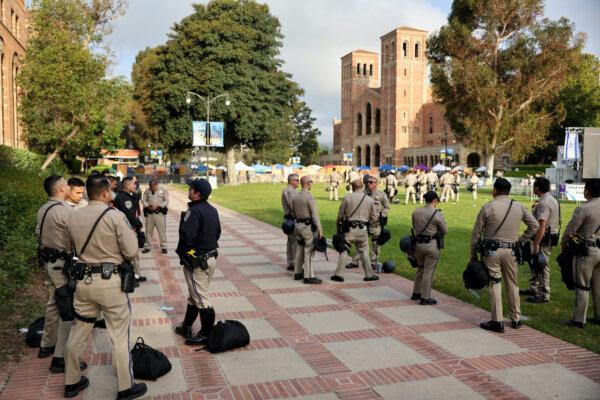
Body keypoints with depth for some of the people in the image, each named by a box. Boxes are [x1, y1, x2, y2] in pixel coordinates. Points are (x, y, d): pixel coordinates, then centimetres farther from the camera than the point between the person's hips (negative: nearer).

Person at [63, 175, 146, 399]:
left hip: (82, 280, 6)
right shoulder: (115, 216, -15)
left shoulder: (73, 217, 2)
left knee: (79, 332, 19)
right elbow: (132, 252, -14)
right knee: (119, 335, 5)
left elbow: (72, 249, 15)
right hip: (110, 282, -5)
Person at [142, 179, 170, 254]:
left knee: (162, 230, -3)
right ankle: (147, 246, 19)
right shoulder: (147, 191, 10)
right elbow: (143, 200, 9)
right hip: (149, 213, 3)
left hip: (160, 213, -3)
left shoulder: (163, 190, 2)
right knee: (148, 230, 9)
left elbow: (166, 201, -4)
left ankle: (163, 246, 5)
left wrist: (158, 205, -17)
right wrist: (147, 206, -10)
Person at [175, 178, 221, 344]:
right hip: (211, 257, 10)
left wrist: (181, 252, -8)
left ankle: (206, 335, 10)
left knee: (201, 299, 0)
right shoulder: (212, 210, 7)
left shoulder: (194, 212, -22)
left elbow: (186, 237, -27)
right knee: (195, 295, 20)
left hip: (197, 262, -10)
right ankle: (186, 327, 34)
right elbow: (217, 233, 15)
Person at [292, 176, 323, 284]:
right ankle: (308, 276, -2)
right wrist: (320, 230, -16)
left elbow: (293, 212, 12)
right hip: (308, 226, -8)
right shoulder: (309, 197, -16)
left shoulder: (295, 197, 8)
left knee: (299, 250, 15)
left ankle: (297, 273, 22)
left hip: (298, 225, 8)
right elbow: (315, 215, -18)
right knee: (309, 251, -4)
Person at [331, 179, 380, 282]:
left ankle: (339, 274, 6)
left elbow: (340, 214, 0)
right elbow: (374, 217, 7)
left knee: (343, 250, 6)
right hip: (363, 229, 2)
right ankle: (369, 274, 18)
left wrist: (337, 224, 16)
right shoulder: (369, 199, 3)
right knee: (364, 252, 13)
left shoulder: (347, 198, -5)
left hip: (350, 228, -2)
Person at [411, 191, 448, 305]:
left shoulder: (416, 212, 1)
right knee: (428, 271, 4)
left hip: (418, 243, 5)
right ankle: (425, 298, 11)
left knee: (420, 269, 21)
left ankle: (416, 293, 31)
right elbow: (445, 231, -5)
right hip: (432, 245, -5)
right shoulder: (437, 214, -14)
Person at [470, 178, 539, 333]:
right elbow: (534, 225, 12)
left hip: (491, 251, -4)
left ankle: (497, 321, 2)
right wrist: (520, 241, 15)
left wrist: (473, 254, 5)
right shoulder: (519, 207, 5)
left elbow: (476, 233, -4)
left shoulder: (488, 207, -6)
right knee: (512, 284, 14)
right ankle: (516, 319, 23)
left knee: (494, 284, 1)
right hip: (510, 251, 4)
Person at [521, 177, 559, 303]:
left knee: (542, 266, -2)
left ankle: (544, 294, 6)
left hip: (543, 239, -11)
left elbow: (542, 225, -28)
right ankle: (533, 288, 32)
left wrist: (536, 244, -27)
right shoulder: (552, 199, 12)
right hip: (550, 237, 11)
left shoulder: (543, 203, -21)